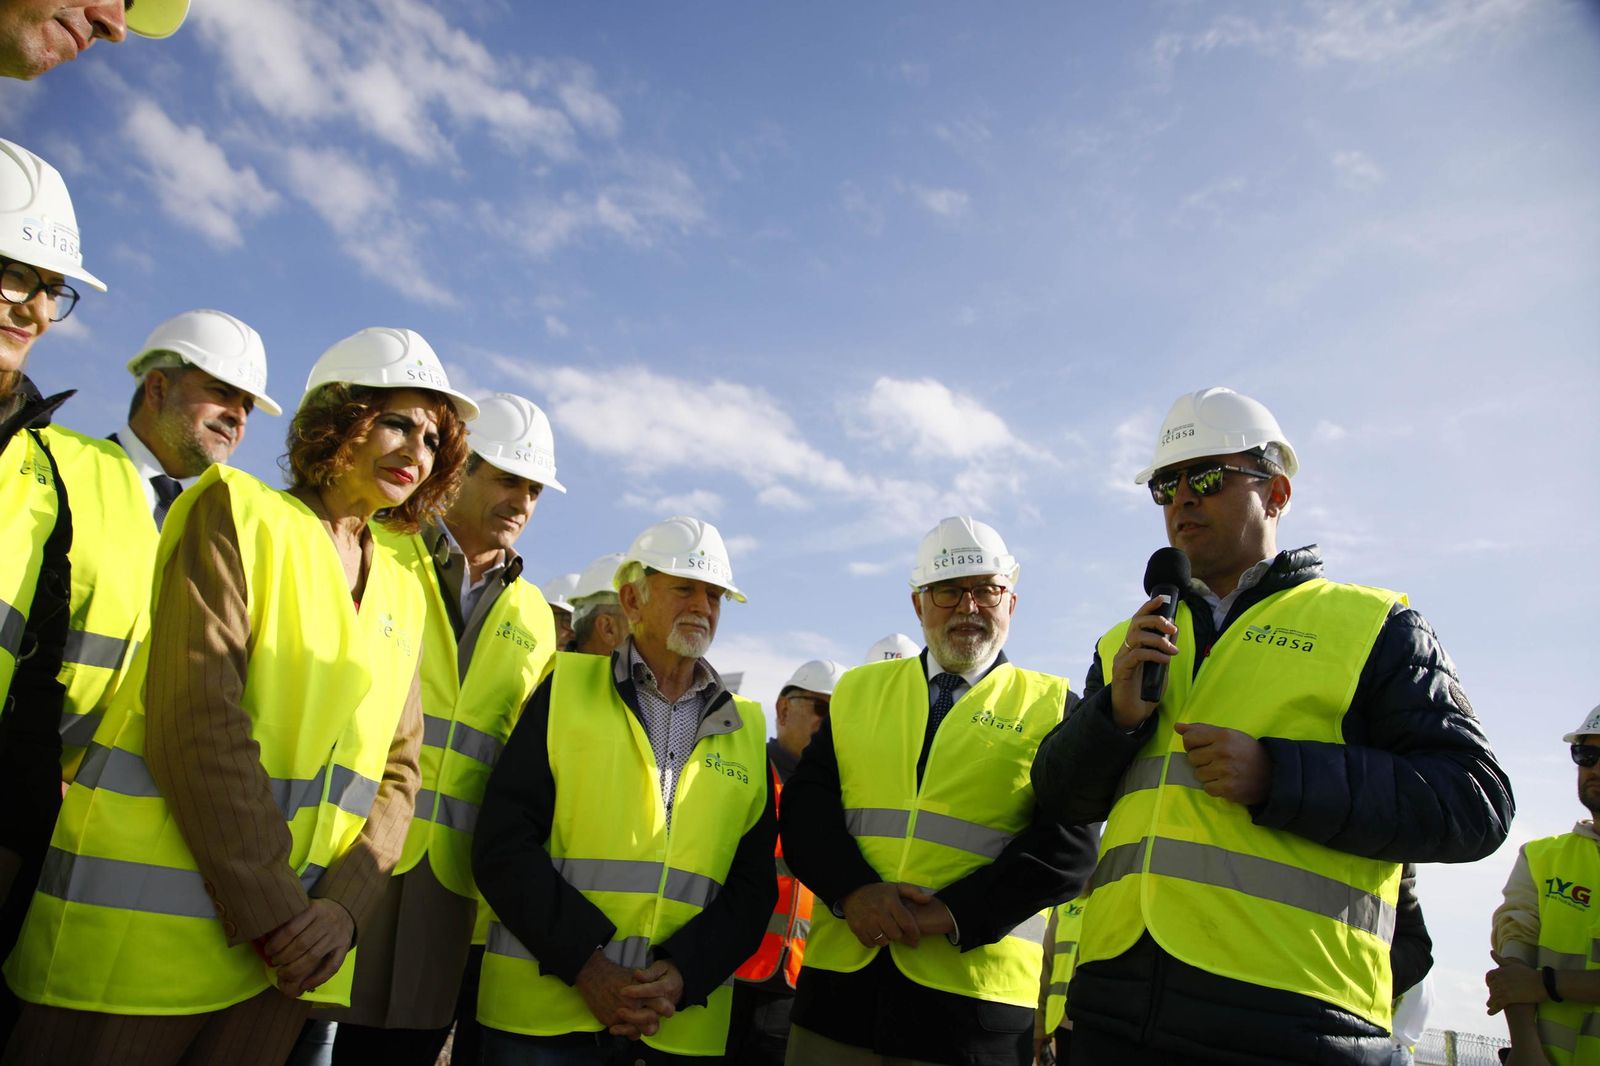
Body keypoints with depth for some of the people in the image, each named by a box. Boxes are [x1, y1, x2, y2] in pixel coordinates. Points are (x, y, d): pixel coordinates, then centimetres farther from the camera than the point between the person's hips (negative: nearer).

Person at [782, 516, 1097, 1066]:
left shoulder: (1052, 707, 4)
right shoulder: (857, 690, 12)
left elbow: (1068, 846, -6)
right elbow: (805, 804, 4)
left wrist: (954, 913, -15)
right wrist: (853, 890, -13)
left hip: (973, 997, -2)